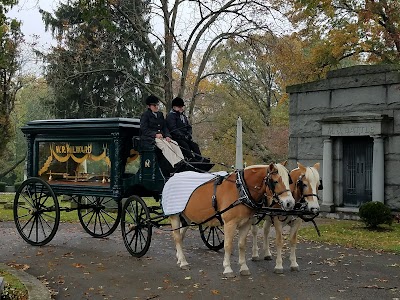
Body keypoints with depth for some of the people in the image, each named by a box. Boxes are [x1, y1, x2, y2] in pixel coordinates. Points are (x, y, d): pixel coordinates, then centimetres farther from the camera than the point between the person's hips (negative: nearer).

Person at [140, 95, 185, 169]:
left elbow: (165, 127, 17)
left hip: (161, 137, 6)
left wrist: (167, 136, -3)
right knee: (165, 145, -32)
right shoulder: (145, 115, 2)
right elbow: (144, 129, -7)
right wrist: (155, 134, -19)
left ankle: (182, 162, -34)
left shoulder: (160, 114, 22)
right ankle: (176, 164, -47)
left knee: (174, 144, -20)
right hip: (149, 139, -6)